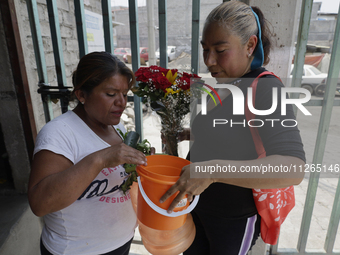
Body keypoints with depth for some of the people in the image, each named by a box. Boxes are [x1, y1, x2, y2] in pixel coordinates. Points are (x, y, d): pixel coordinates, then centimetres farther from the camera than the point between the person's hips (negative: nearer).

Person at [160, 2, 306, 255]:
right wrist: (186, 134, -1)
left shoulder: (266, 89, -25)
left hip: (234, 219, -7)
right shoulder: (224, 84, -1)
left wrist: (211, 170, -45)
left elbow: (293, 168, -35)